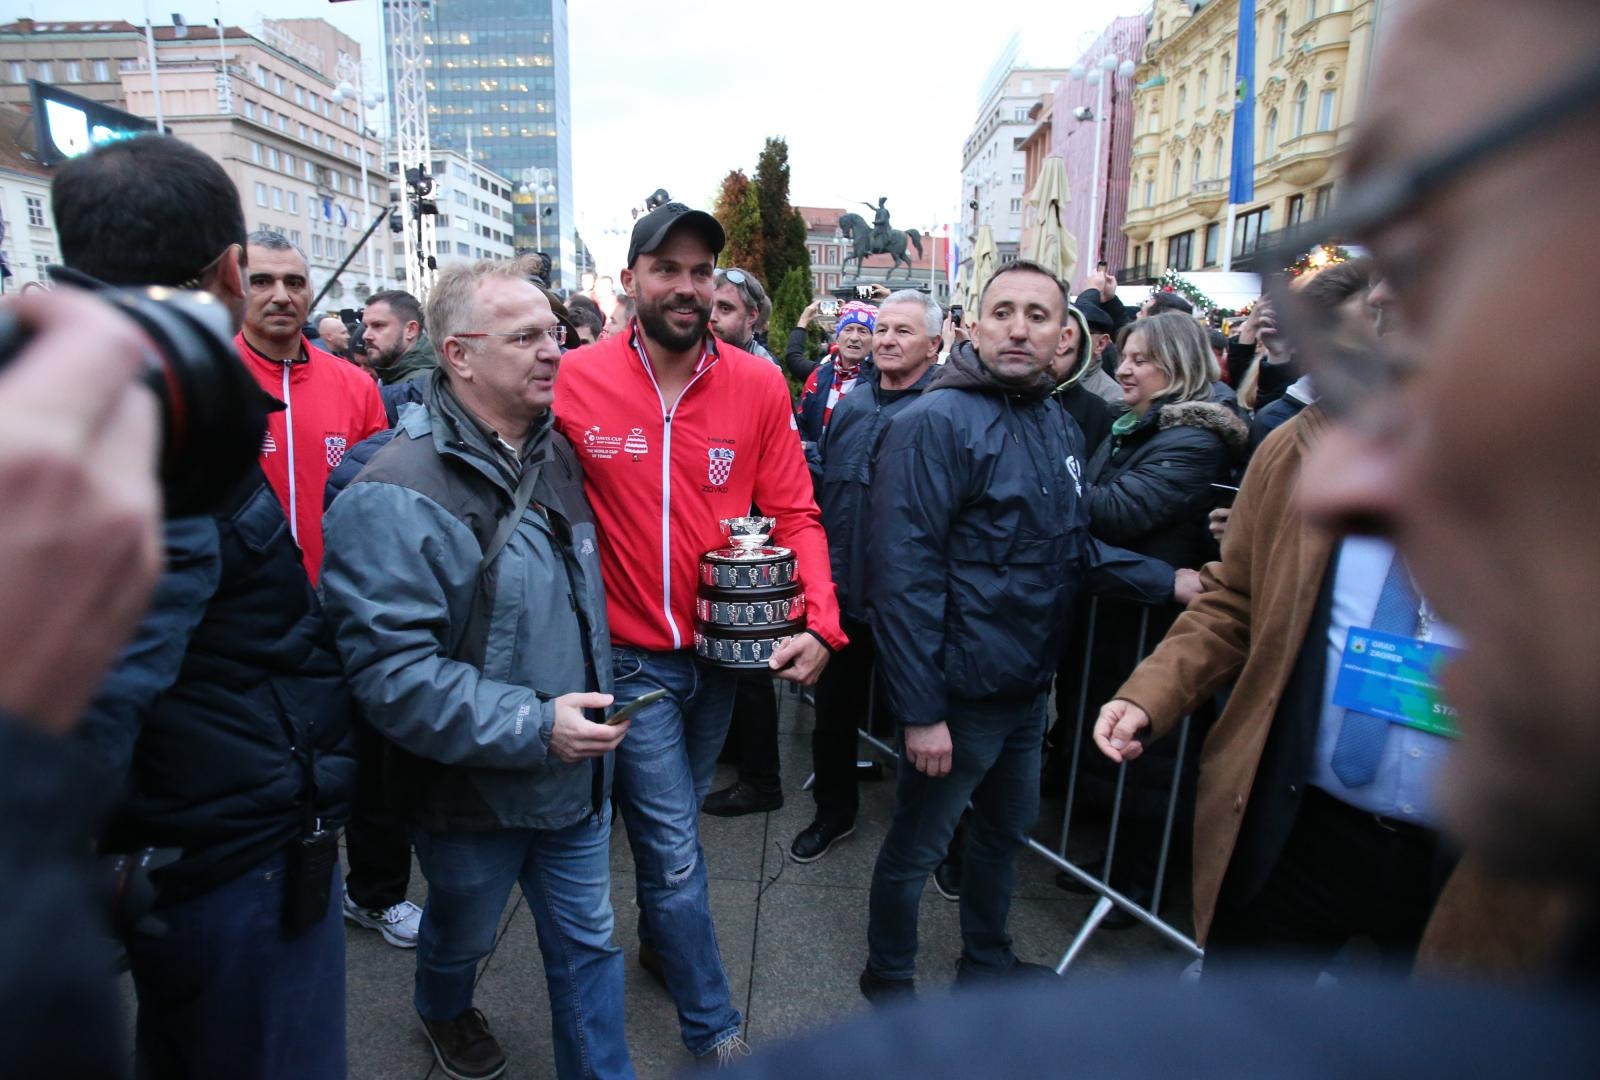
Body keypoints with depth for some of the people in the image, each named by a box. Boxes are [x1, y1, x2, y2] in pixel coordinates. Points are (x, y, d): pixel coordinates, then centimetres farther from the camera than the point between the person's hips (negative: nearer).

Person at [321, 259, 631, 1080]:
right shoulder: (396, 495, -23)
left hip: (577, 775, 5)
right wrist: (533, 725, -29)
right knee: (462, 935, 25)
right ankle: (444, 1012, 58)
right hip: (471, 793, -4)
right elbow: (391, 672, -28)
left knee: (588, 943, 16)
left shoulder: (556, 456, 1)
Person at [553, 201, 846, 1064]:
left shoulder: (758, 385, -6)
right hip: (628, 655, -3)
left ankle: (659, 940, 53)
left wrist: (820, 622, -16)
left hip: (722, 651, 3)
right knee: (676, 849, 4)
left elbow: (793, 514, -4)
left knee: (673, 823, 25)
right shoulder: (575, 381, -11)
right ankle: (713, 1029, 25)